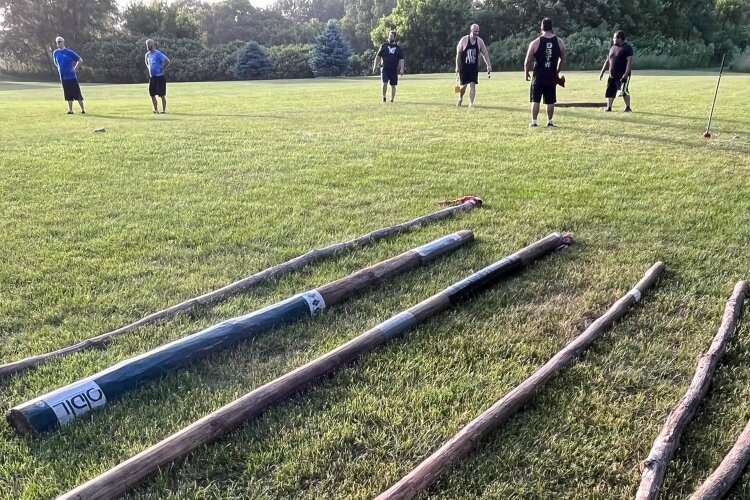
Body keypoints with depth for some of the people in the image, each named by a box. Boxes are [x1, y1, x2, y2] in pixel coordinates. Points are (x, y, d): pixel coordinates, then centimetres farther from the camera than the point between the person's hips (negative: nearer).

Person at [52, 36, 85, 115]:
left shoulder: (69, 52, -7)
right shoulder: (55, 53, 7)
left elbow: (80, 60, -4)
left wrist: (75, 69, -5)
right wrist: (60, 69, 17)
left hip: (72, 76, -4)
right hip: (63, 77, 4)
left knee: (77, 93, -3)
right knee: (68, 95, 7)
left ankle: (82, 110, 3)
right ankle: (70, 110, 12)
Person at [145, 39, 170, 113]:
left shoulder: (158, 54, -12)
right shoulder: (147, 54, 11)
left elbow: (167, 61, -19)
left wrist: (162, 68, -14)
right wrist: (150, 69, 17)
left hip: (159, 76, -7)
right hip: (151, 77, 7)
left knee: (162, 95, -2)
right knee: (152, 94, 7)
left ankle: (164, 110, 5)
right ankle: (156, 109, 16)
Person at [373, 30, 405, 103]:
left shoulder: (398, 48, 8)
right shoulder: (384, 46, 6)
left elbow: (401, 59, 6)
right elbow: (378, 56, 8)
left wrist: (401, 69, -7)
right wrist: (375, 66, 2)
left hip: (394, 69, 1)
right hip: (384, 68, -1)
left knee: (393, 85, 4)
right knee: (384, 83, -15)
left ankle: (392, 100, 16)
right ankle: (384, 97, 4)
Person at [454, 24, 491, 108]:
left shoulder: (480, 41, 1)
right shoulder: (464, 40, -7)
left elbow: (485, 54, 5)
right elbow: (458, 54, -4)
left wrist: (488, 65, -2)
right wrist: (457, 67, -7)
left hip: (474, 67, 2)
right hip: (464, 67, -2)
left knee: (472, 84, -6)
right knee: (463, 85, 1)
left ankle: (471, 103, -3)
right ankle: (460, 99, 28)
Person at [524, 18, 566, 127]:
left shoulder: (535, 43, -8)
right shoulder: (560, 42, 2)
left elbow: (527, 61, -5)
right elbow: (563, 60, 11)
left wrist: (526, 73, 10)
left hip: (538, 77, -2)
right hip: (552, 77, 2)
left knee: (535, 101, 6)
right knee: (550, 102, 10)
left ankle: (534, 122, 7)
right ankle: (549, 122, 15)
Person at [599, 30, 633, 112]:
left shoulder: (627, 48, -7)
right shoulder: (613, 48, 15)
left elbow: (629, 61, -14)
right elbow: (607, 61, 21)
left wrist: (626, 73, -23)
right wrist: (602, 72, 17)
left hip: (622, 75, -7)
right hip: (612, 75, 7)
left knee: (623, 91, -14)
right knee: (609, 91, 8)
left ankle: (628, 108, -4)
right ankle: (608, 107, 22)